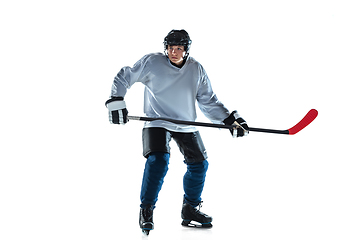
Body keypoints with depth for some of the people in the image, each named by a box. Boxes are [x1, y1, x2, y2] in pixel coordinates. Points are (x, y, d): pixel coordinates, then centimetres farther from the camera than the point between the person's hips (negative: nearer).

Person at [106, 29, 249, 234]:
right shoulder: (152, 63, -10)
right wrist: (116, 102, -13)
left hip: (186, 124, 5)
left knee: (199, 164, 4)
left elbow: (208, 101, 6)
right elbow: (123, 78, -1)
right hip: (157, 122, -4)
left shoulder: (196, 69, 0)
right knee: (158, 160, -24)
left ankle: (190, 209, 25)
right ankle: (146, 210, -8)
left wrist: (230, 119, -4)